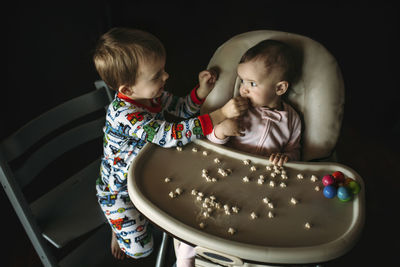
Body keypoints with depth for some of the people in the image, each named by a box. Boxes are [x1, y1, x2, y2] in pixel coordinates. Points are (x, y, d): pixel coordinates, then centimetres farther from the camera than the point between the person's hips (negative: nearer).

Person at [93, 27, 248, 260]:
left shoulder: (152, 94, -13)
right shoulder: (125, 115, -38)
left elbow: (182, 109, 1)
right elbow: (171, 136, -42)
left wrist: (202, 91, -19)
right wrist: (221, 115, -44)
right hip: (119, 189, -7)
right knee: (140, 249, -2)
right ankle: (118, 227, 29)